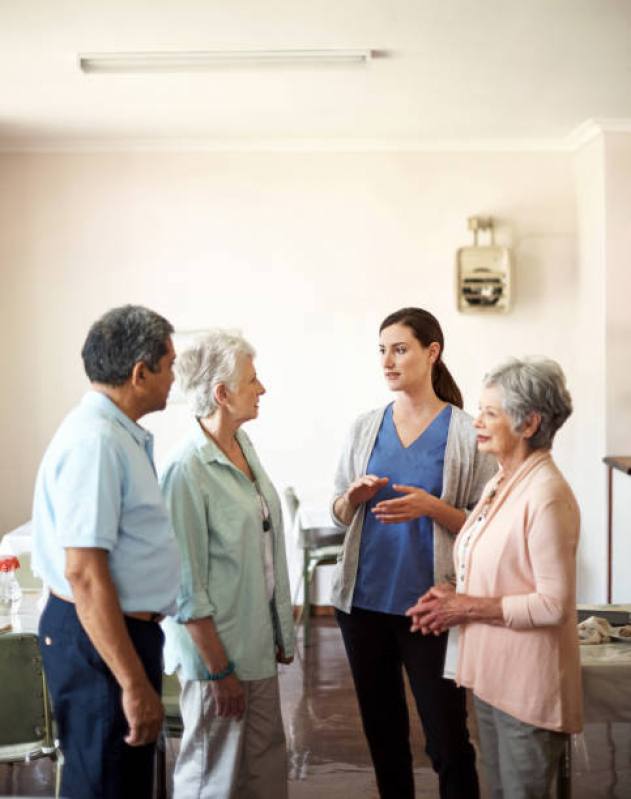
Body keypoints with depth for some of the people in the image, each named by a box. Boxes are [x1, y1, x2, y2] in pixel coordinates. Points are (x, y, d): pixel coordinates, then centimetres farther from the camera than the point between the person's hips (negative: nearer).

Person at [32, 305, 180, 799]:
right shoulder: (95, 441, -22)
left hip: (127, 628, 10)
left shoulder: (121, 434, 9)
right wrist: (134, 684, -24)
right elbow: (84, 574, -26)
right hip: (99, 638, -10)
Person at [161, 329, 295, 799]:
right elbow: (187, 586, -18)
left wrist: (281, 634, 14)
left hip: (258, 646, 8)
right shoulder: (187, 469, -20)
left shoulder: (244, 446, 5)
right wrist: (219, 670, -16)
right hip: (217, 651, -8)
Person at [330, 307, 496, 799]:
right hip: (364, 599, 4)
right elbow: (340, 515, 12)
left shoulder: (466, 432, -6)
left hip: (429, 604, -4)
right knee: (382, 729, 17)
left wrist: (431, 507, -21)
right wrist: (354, 498, -10)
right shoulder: (366, 427, 5)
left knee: (447, 739, 2)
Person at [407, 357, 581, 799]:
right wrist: (452, 595, 0)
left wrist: (468, 607, -18)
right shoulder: (500, 484, 7)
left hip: (529, 683, -9)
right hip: (492, 672, 9)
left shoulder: (546, 495, -22)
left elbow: (553, 604, -23)